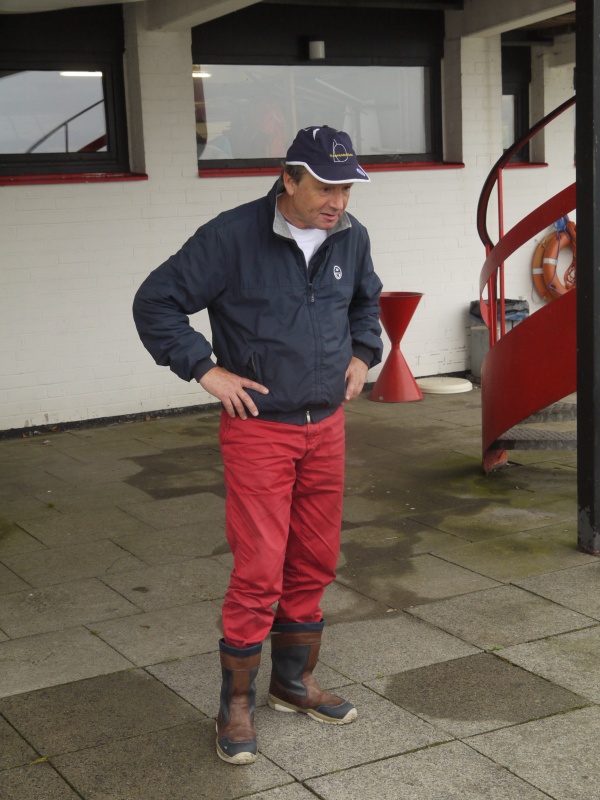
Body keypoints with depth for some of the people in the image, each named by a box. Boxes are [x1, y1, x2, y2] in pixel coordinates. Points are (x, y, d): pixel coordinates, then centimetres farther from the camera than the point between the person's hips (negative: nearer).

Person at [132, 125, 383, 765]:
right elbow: (154, 303, -11)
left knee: (314, 564, 13)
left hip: (325, 427, 6)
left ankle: (295, 683, 31)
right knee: (259, 572, -6)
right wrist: (206, 370, -14)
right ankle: (236, 706, 11)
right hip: (258, 429, -6)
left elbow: (366, 300, 26)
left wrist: (363, 355, 11)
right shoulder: (232, 237, -15)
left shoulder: (350, 239, 3)